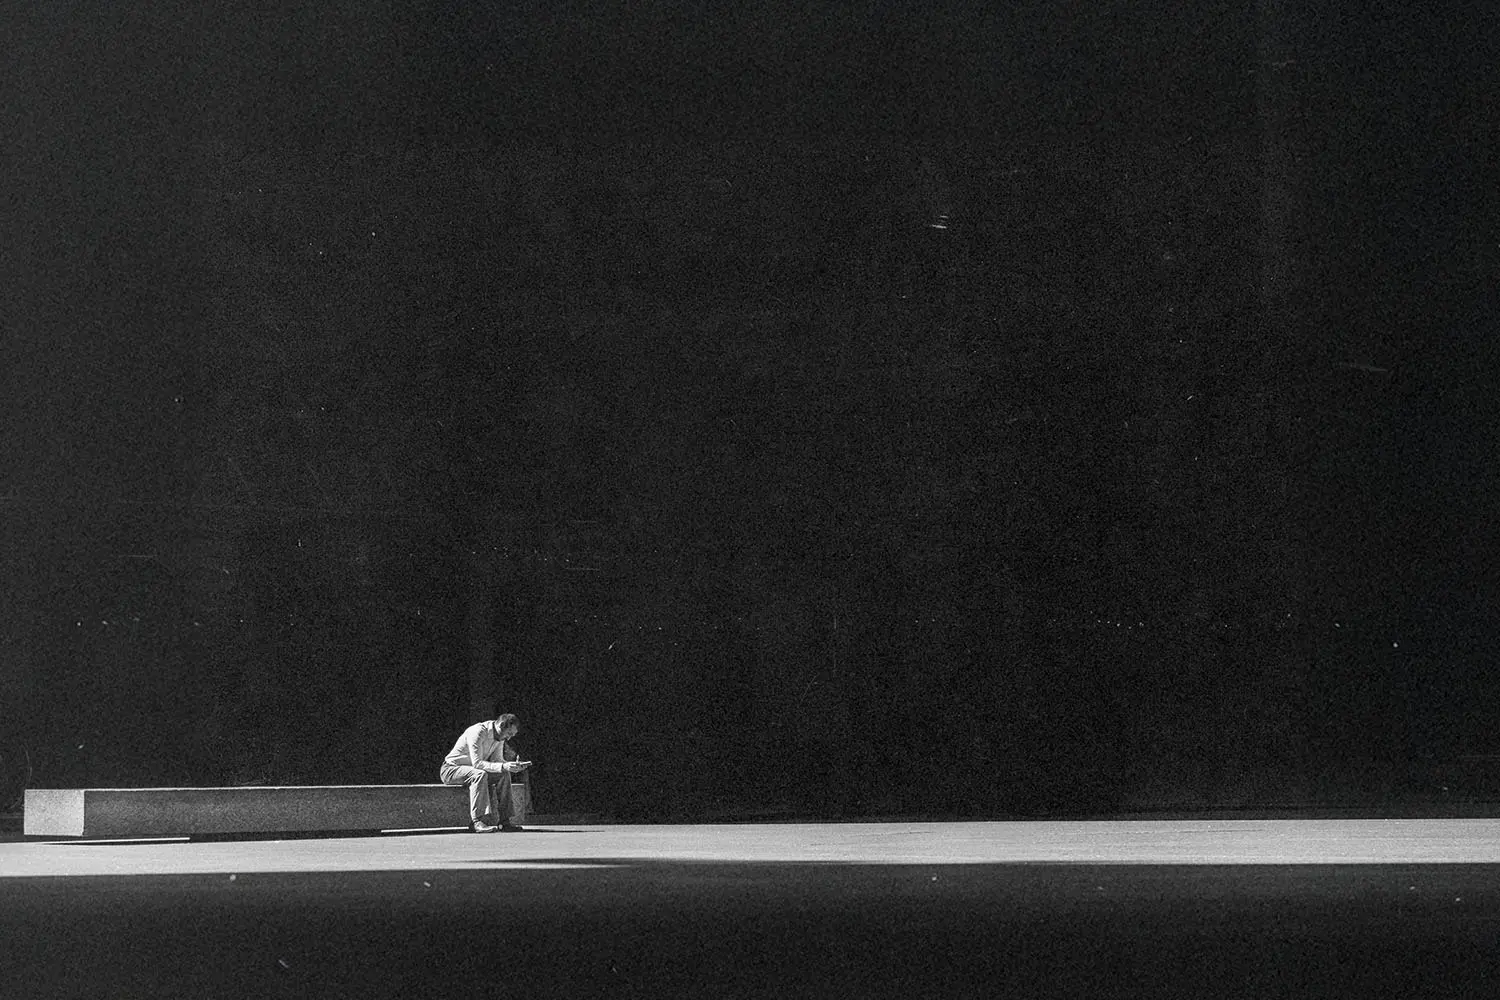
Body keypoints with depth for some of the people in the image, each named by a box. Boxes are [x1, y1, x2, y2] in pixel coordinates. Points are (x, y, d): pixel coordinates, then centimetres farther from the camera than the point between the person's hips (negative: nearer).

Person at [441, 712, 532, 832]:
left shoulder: (500, 737, 2)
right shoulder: (478, 732, -25)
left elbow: (497, 761, 4)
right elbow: (477, 763, -32)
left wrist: (514, 766, -15)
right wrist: (502, 766, -40)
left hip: (472, 770, 8)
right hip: (451, 769, -8)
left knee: (504, 775, -11)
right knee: (480, 774, -36)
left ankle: (503, 820, -13)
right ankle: (479, 821, -41)